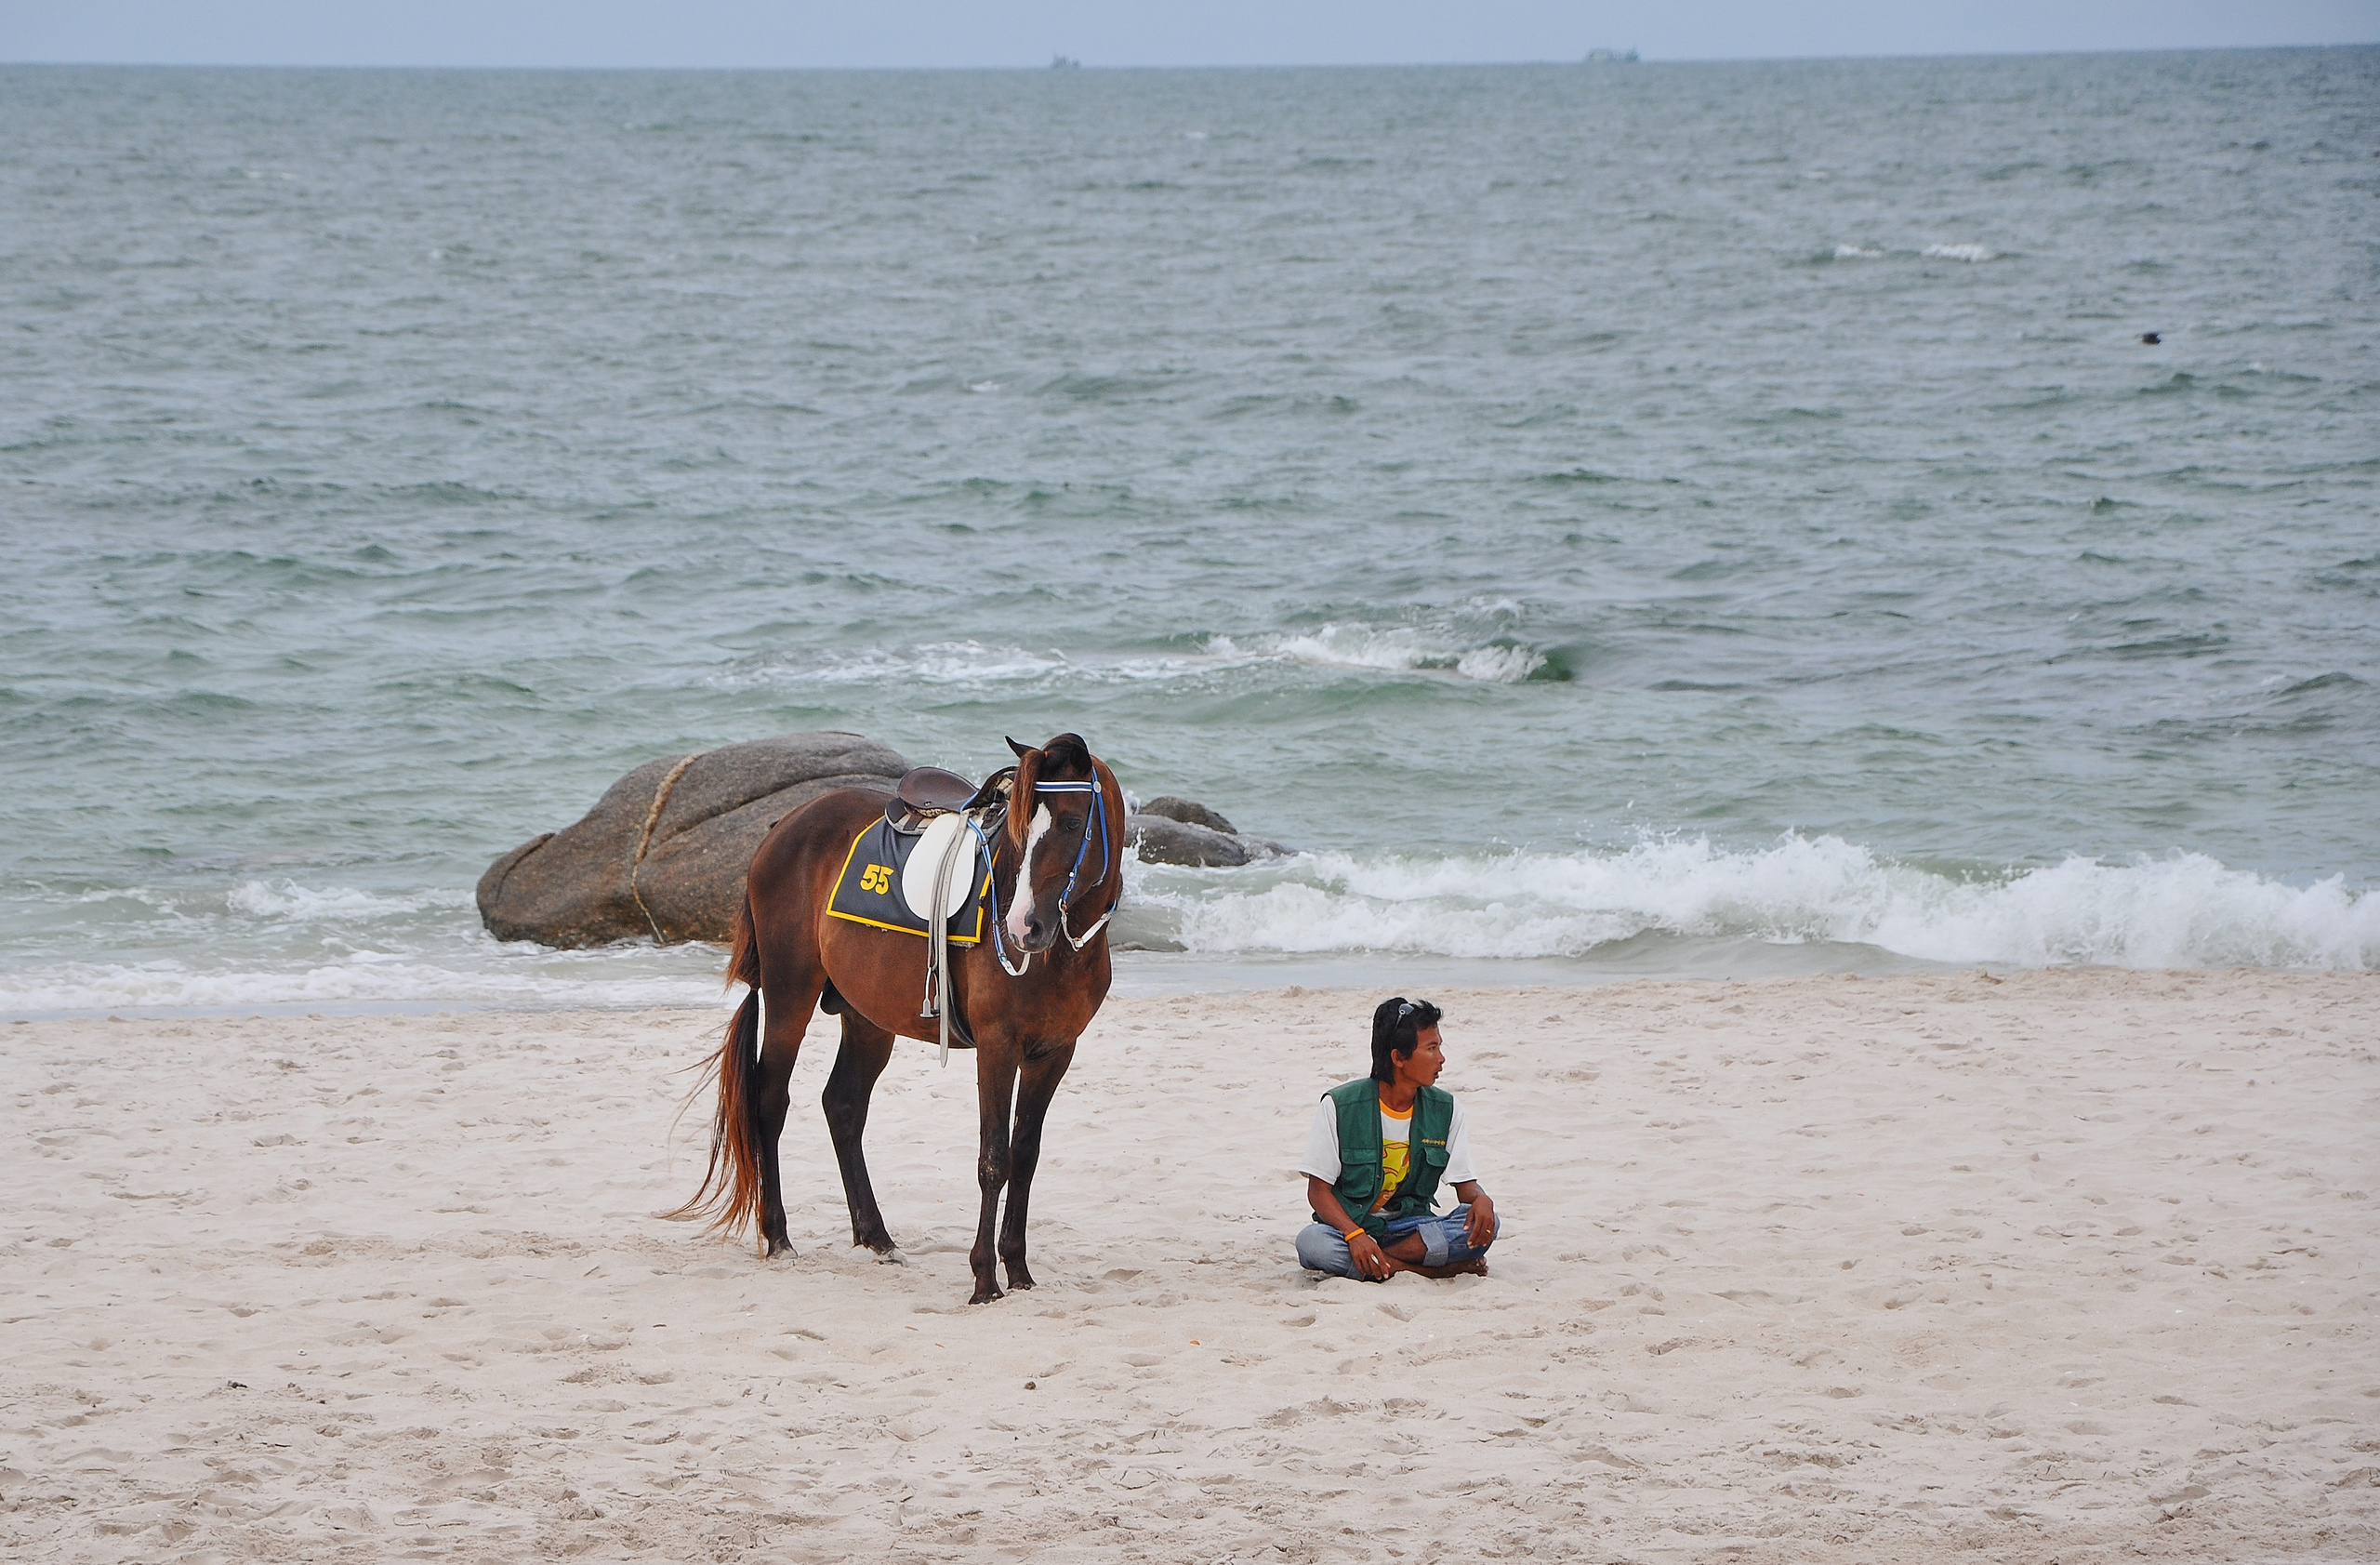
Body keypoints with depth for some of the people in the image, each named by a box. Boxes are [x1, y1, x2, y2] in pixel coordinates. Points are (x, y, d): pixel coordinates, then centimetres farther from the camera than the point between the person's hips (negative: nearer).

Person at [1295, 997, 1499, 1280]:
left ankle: (1385, 1262, -26)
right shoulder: (1339, 1106, -8)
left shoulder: (1446, 1110, 3)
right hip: (1348, 1224, -2)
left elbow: (1465, 1183, 5)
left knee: (1484, 1223, -24)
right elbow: (1318, 1190, -9)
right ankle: (1438, 1270, -31)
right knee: (1311, 1242, -37)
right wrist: (1354, 1235, -28)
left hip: (1409, 1229, 3)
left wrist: (1481, 1200, -22)